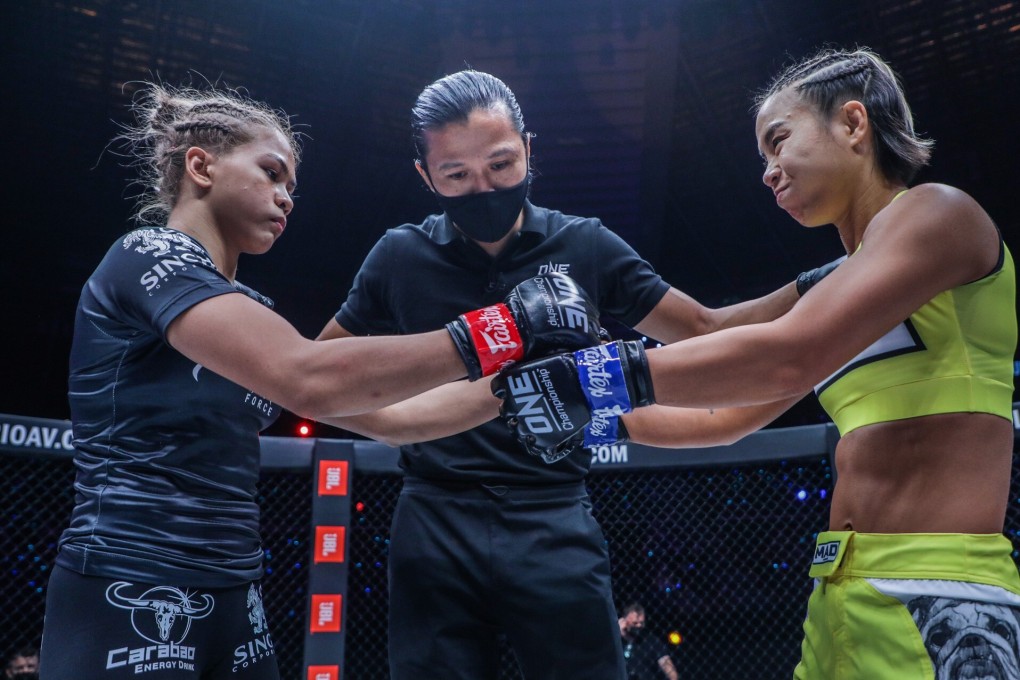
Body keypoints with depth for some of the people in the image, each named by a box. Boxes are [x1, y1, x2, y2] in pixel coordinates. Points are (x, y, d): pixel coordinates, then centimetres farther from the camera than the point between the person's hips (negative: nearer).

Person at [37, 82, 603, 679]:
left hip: (234, 605, 8)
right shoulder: (148, 257, -13)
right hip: (128, 609, -8)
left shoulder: (249, 312, 12)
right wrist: (507, 325, -24)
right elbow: (312, 380, -29)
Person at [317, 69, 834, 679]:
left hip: (557, 529, 0)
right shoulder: (401, 257, 3)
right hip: (436, 529, 1)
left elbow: (705, 332, 7)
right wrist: (394, 423, -4)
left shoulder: (586, 246, 3)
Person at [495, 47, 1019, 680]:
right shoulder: (842, 288, 19)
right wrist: (606, 420, 17)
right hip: (842, 595, 7)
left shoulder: (937, 211, -6)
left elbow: (788, 357, -21)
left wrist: (602, 377, -17)